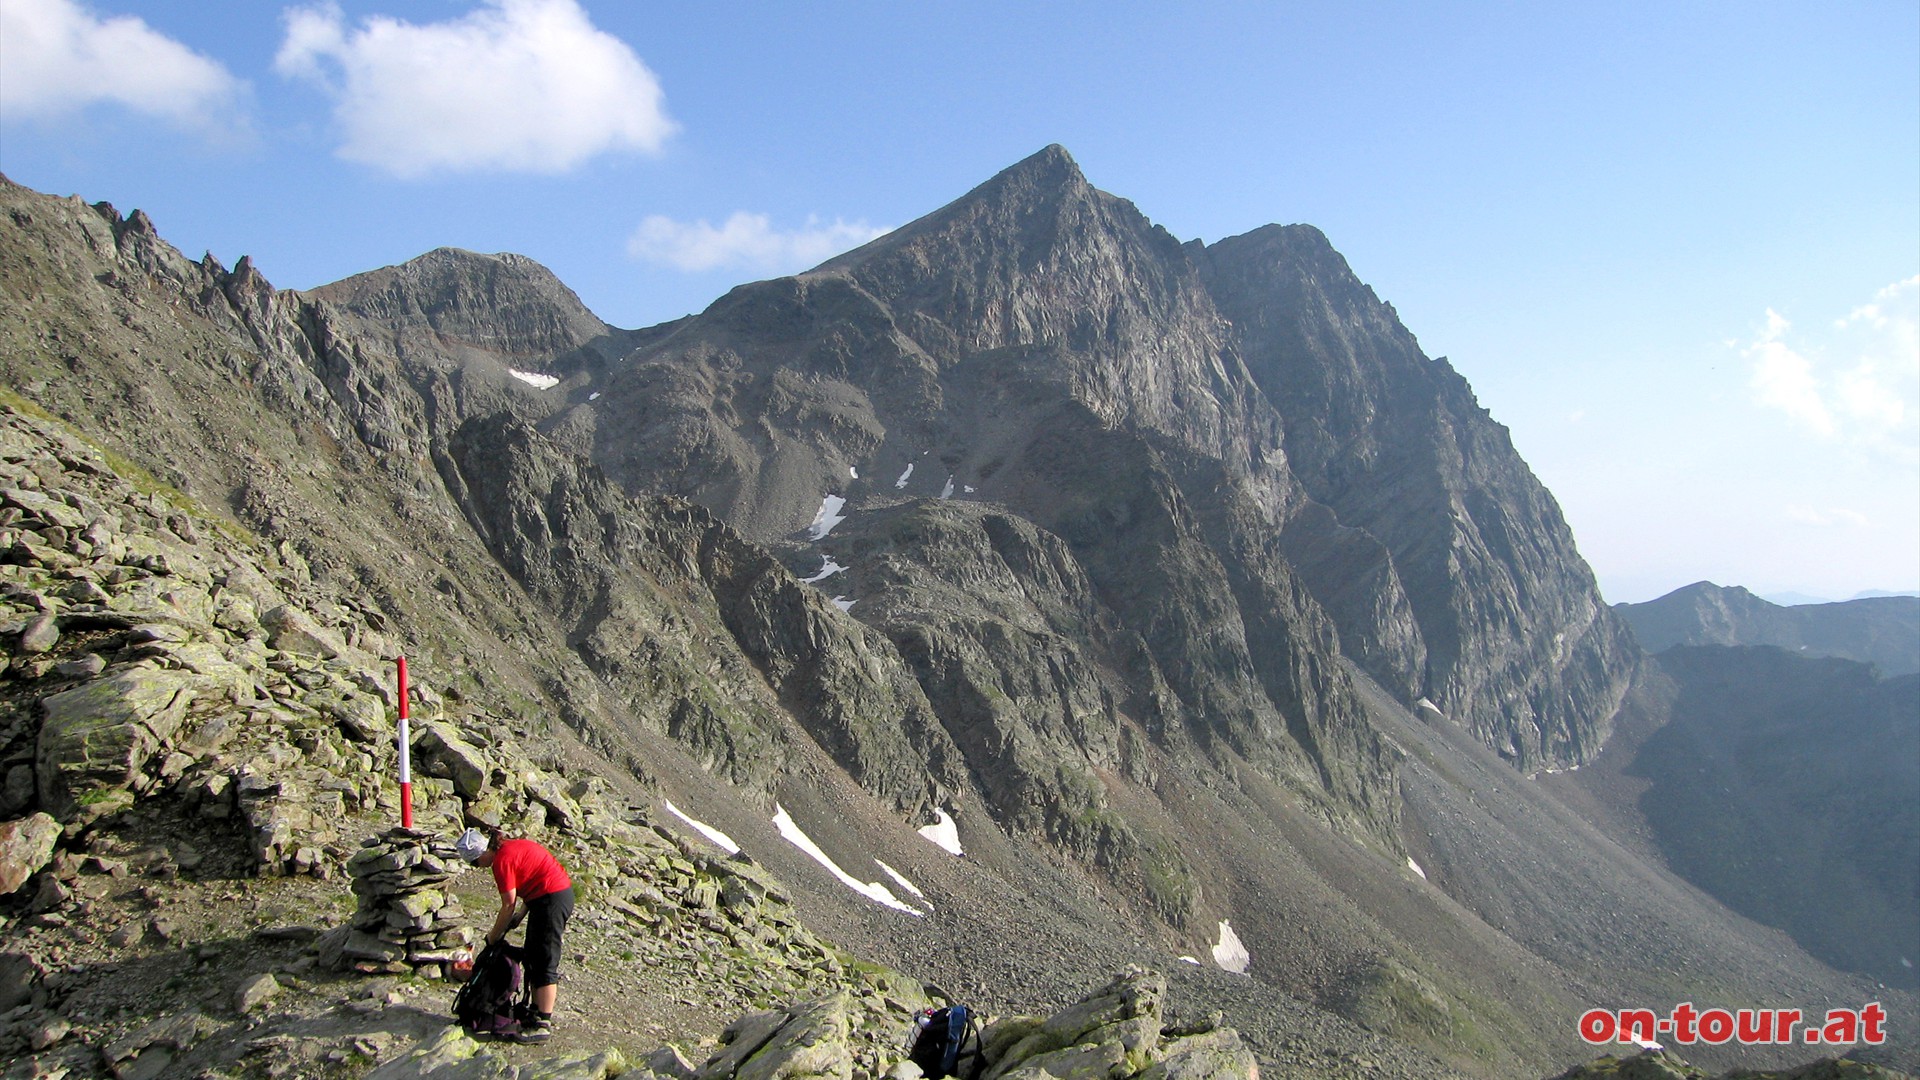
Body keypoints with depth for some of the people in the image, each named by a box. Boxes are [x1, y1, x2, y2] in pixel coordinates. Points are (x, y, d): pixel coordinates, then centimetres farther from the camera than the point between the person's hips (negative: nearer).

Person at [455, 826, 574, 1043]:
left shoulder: (502, 860, -15)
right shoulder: (510, 847, 13)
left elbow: (509, 905, -13)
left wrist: (493, 936, 0)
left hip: (551, 900, -10)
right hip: (563, 892, 10)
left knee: (544, 962, -6)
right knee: (533, 957, 17)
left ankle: (543, 1025, -4)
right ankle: (538, 1012, 24)